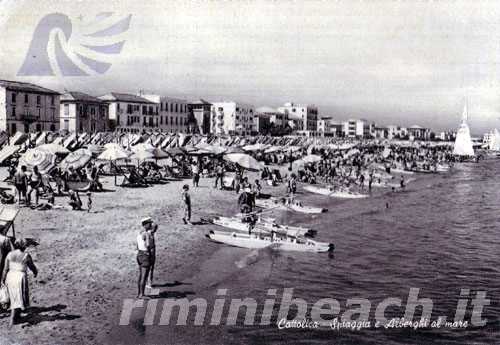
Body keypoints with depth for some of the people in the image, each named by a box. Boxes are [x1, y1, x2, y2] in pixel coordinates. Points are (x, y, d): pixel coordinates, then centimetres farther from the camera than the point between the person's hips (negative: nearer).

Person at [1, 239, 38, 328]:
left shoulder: (9, 254, 0)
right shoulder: (26, 255, -9)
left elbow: (6, 268, 0)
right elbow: (32, 267, 3)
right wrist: (35, 273, 24)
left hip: (10, 277, 5)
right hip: (20, 277, -4)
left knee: (14, 297, 22)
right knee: (19, 299, 4)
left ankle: (15, 315, 33)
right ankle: (12, 320, -5)